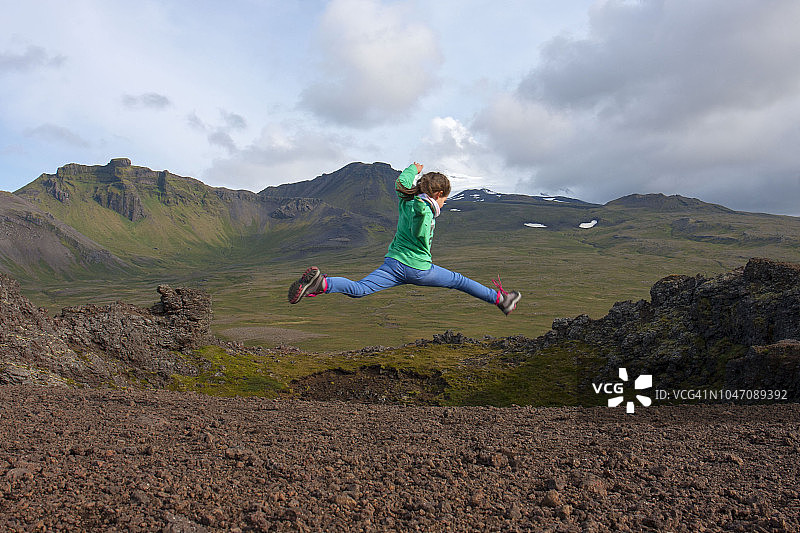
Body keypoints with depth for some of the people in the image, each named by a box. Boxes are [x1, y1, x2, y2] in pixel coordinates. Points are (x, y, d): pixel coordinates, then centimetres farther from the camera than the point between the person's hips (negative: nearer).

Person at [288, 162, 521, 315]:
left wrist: (413, 169, 44)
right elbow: (419, 233, -32)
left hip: (393, 264, 5)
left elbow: (402, 181, 29)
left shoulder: (406, 200, 10)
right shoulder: (424, 208, -12)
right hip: (419, 270, -5)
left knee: (358, 289, -13)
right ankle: (500, 300, 29)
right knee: (460, 281, 15)